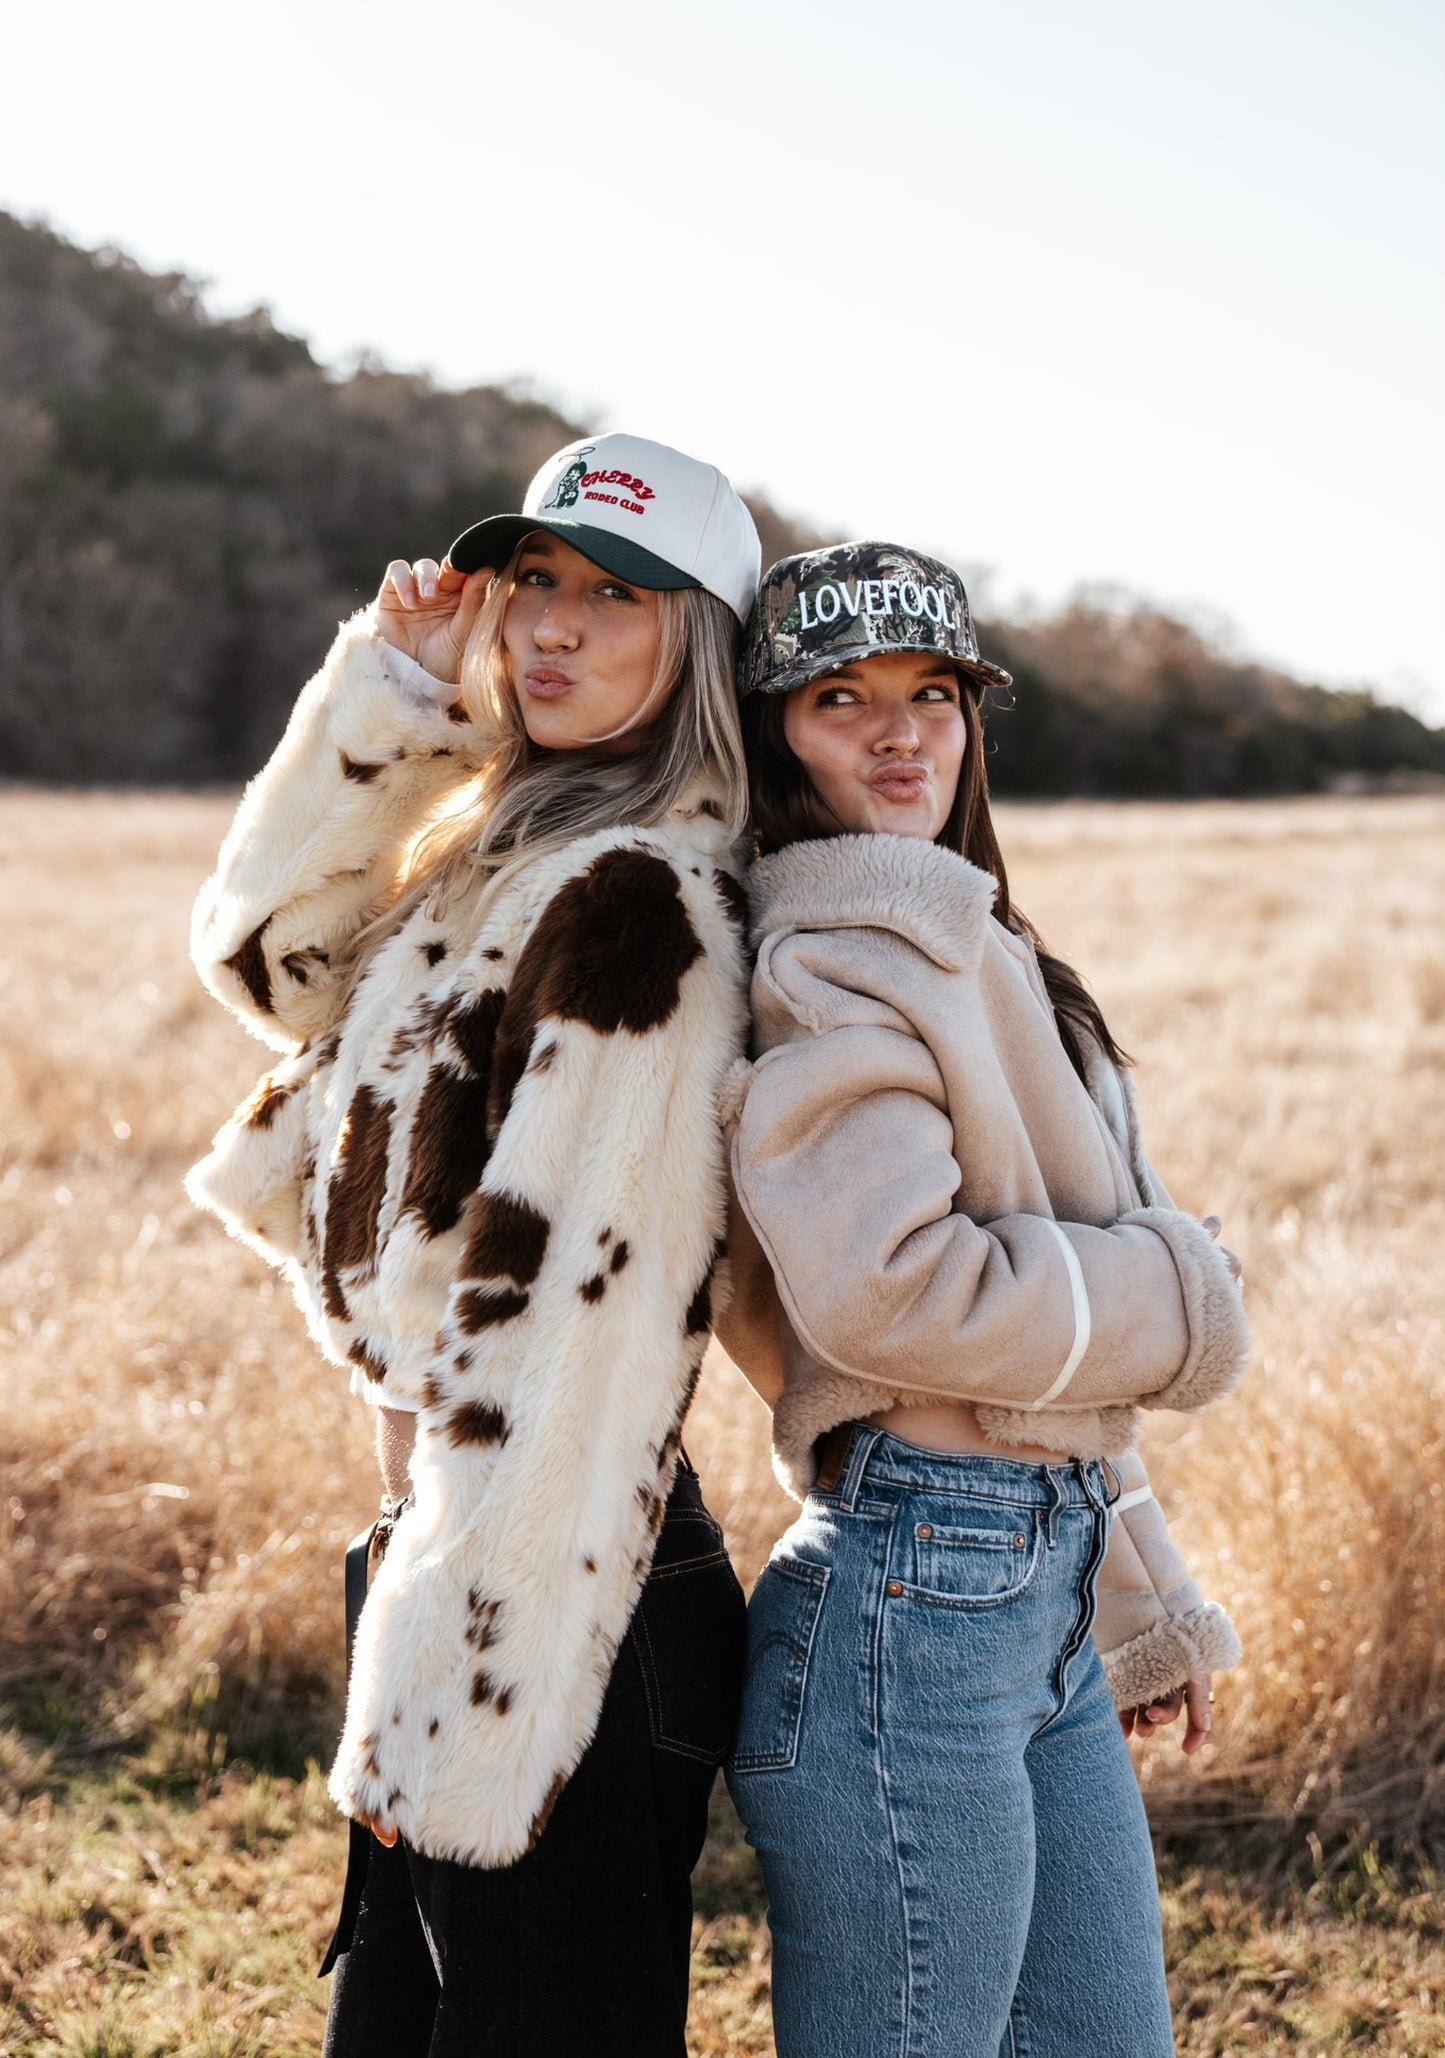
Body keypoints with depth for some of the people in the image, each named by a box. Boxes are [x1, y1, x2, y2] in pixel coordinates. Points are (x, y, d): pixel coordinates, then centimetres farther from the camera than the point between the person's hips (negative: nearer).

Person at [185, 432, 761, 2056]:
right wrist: (393, 688, 1)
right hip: (454, 1554, 9)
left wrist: (452, 1709, -20)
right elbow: (268, 951, 12)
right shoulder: (513, 863, 11)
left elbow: (574, 1337, -22)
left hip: (560, 1621, -9)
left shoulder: (633, 899, -19)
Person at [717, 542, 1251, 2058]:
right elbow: (889, 1291, -25)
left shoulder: (955, 938, 18)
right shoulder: (850, 944, -12)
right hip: (907, 1605, -10)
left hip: (1037, 1598, 10)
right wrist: (1166, 1300, -8)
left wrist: (1134, 1605, 22)